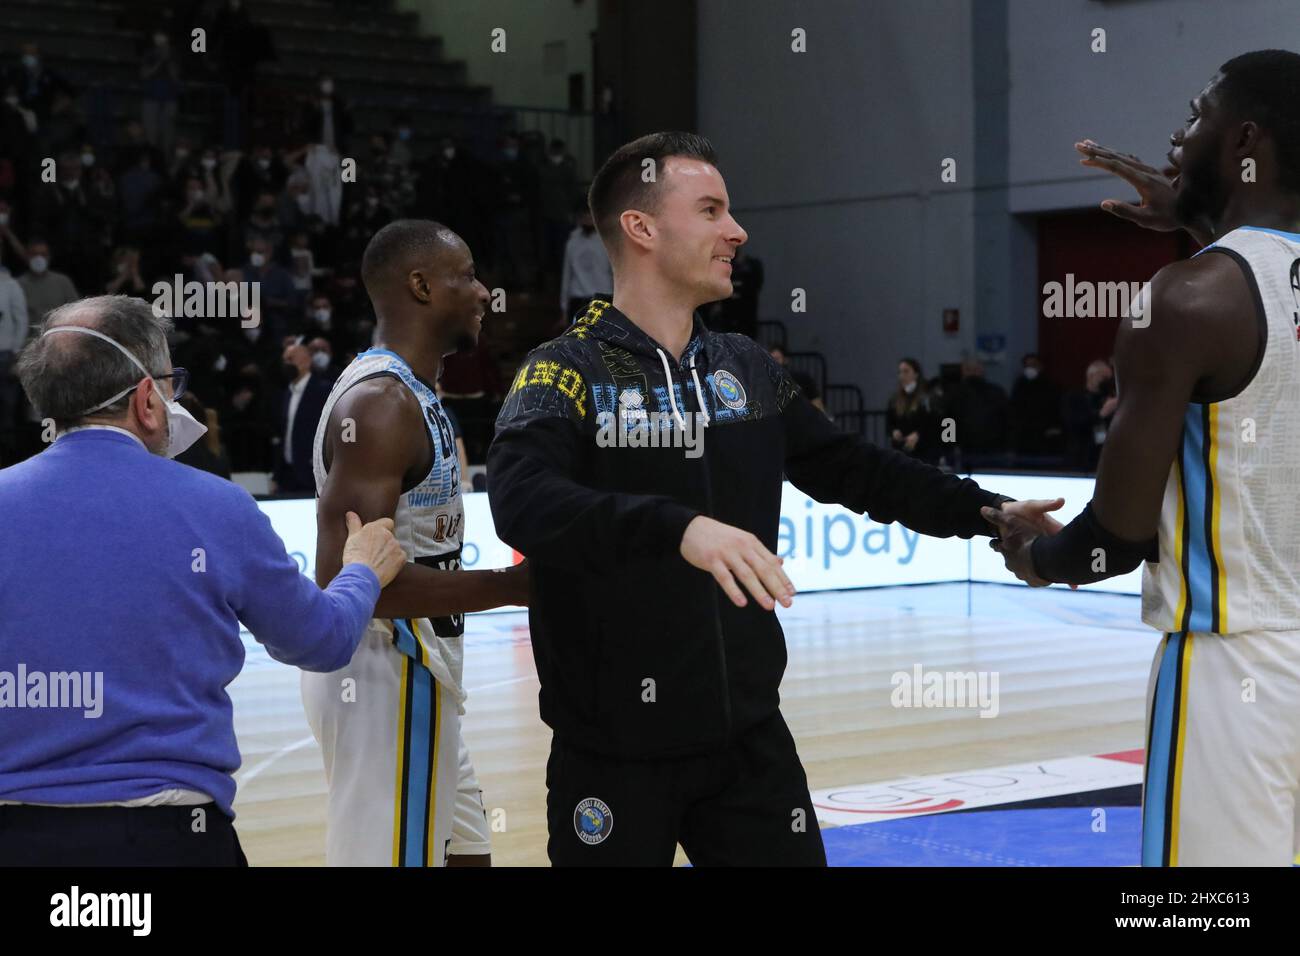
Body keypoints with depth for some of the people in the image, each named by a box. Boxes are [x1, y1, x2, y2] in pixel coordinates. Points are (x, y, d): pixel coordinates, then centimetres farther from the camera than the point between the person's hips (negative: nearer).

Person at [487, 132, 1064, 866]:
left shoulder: (748, 370, 8)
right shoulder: (563, 374, -10)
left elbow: (853, 469, 18)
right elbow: (522, 502, -28)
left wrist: (984, 511, 10)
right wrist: (677, 526, -41)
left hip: (751, 737, 5)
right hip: (615, 751, -5)